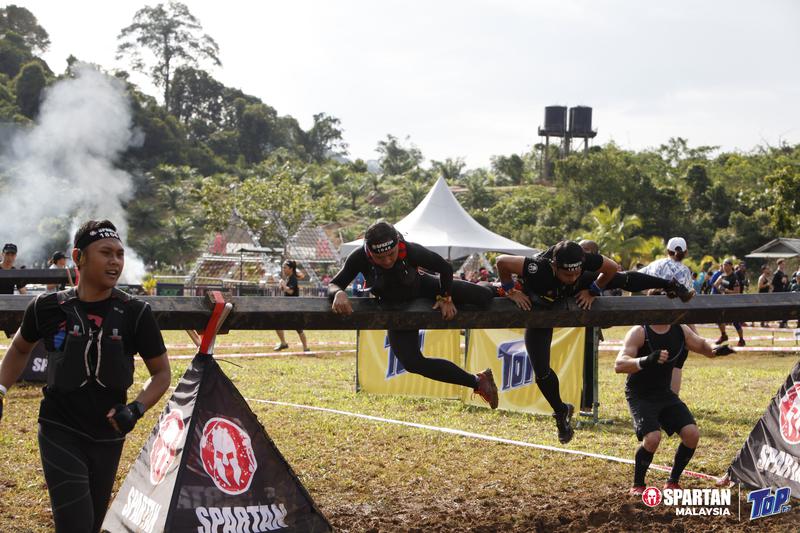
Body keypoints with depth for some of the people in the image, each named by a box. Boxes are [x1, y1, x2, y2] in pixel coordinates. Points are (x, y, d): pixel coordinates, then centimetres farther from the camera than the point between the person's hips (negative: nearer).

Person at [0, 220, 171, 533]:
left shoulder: (135, 314, -7)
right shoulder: (49, 308, -6)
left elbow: (161, 372, 1)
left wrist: (136, 409, -15)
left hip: (108, 437, 2)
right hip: (60, 433, -2)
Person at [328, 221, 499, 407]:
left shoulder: (411, 251, -33)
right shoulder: (359, 258, -31)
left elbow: (445, 268, -17)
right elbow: (333, 285, -24)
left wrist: (446, 298, -14)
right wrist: (339, 293, -46)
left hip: (424, 289, -1)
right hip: (397, 312, 1)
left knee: (484, 296, -20)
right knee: (411, 362, -18)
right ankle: (477, 382, -2)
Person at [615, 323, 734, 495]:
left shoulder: (680, 329, -3)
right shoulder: (639, 332, -21)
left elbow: (701, 346, 12)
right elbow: (619, 365, -32)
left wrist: (715, 350, -14)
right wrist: (645, 361, -51)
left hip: (664, 392, 6)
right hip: (640, 395, -6)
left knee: (692, 434, -9)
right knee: (652, 437, -25)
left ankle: (672, 482, 12)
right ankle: (637, 486, -1)